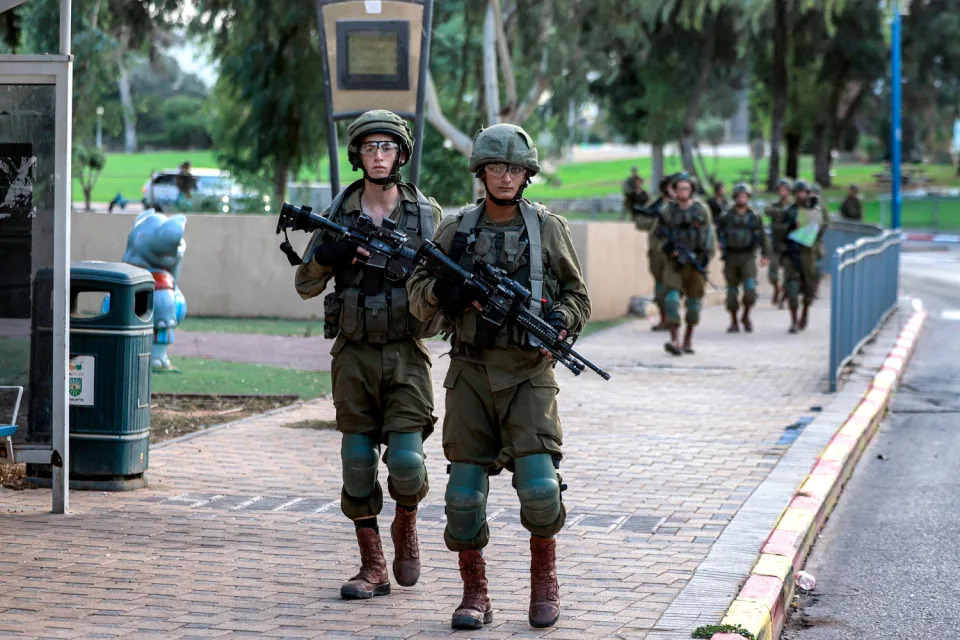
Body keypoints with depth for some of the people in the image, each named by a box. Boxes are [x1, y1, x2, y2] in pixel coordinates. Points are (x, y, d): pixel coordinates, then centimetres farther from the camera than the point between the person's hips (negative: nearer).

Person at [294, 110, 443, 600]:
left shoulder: (425, 213, 3)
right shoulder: (339, 214, 5)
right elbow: (306, 285, 7)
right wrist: (327, 256, -12)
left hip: (405, 353, -2)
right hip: (354, 354, 2)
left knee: (406, 460, -12)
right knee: (358, 462, 2)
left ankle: (406, 526, 18)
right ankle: (373, 568, 11)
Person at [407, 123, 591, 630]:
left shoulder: (549, 228, 4)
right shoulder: (455, 230, 7)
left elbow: (578, 296, 10)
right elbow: (416, 296, 9)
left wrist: (559, 319, -10)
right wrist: (443, 290, -13)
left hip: (528, 374, -2)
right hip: (471, 373, 2)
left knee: (539, 486, -14)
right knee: (465, 490, -1)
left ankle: (544, 577, 9)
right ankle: (474, 595, 14)